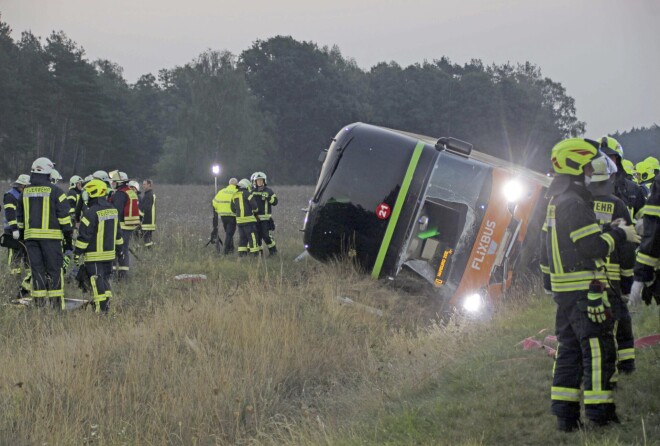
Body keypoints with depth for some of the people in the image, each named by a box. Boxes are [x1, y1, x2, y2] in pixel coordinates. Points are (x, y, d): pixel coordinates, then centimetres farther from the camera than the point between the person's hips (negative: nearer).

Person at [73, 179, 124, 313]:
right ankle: (107, 305, 19)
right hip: (109, 254, 8)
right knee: (105, 279, 17)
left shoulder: (91, 213, -17)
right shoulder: (113, 210, 9)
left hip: (94, 255, -8)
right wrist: (119, 248, 27)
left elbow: (84, 236, -16)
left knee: (97, 282, -4)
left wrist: (77, 252, -11)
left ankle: (100, 308, -5)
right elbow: (117, 232, 18)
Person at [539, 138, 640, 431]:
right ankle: (600, 413, -7)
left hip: (563, 290, 10)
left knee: (569, 351, 11)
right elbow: (594, 246, -20)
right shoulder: (574, 202, -15)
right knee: (598, 350, -7)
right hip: (584, 289, -10)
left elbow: (546, 248, 21)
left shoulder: (555, 202, 16)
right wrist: (620, 234, -6)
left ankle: (565, 415, 12)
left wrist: (552, 281, 27)